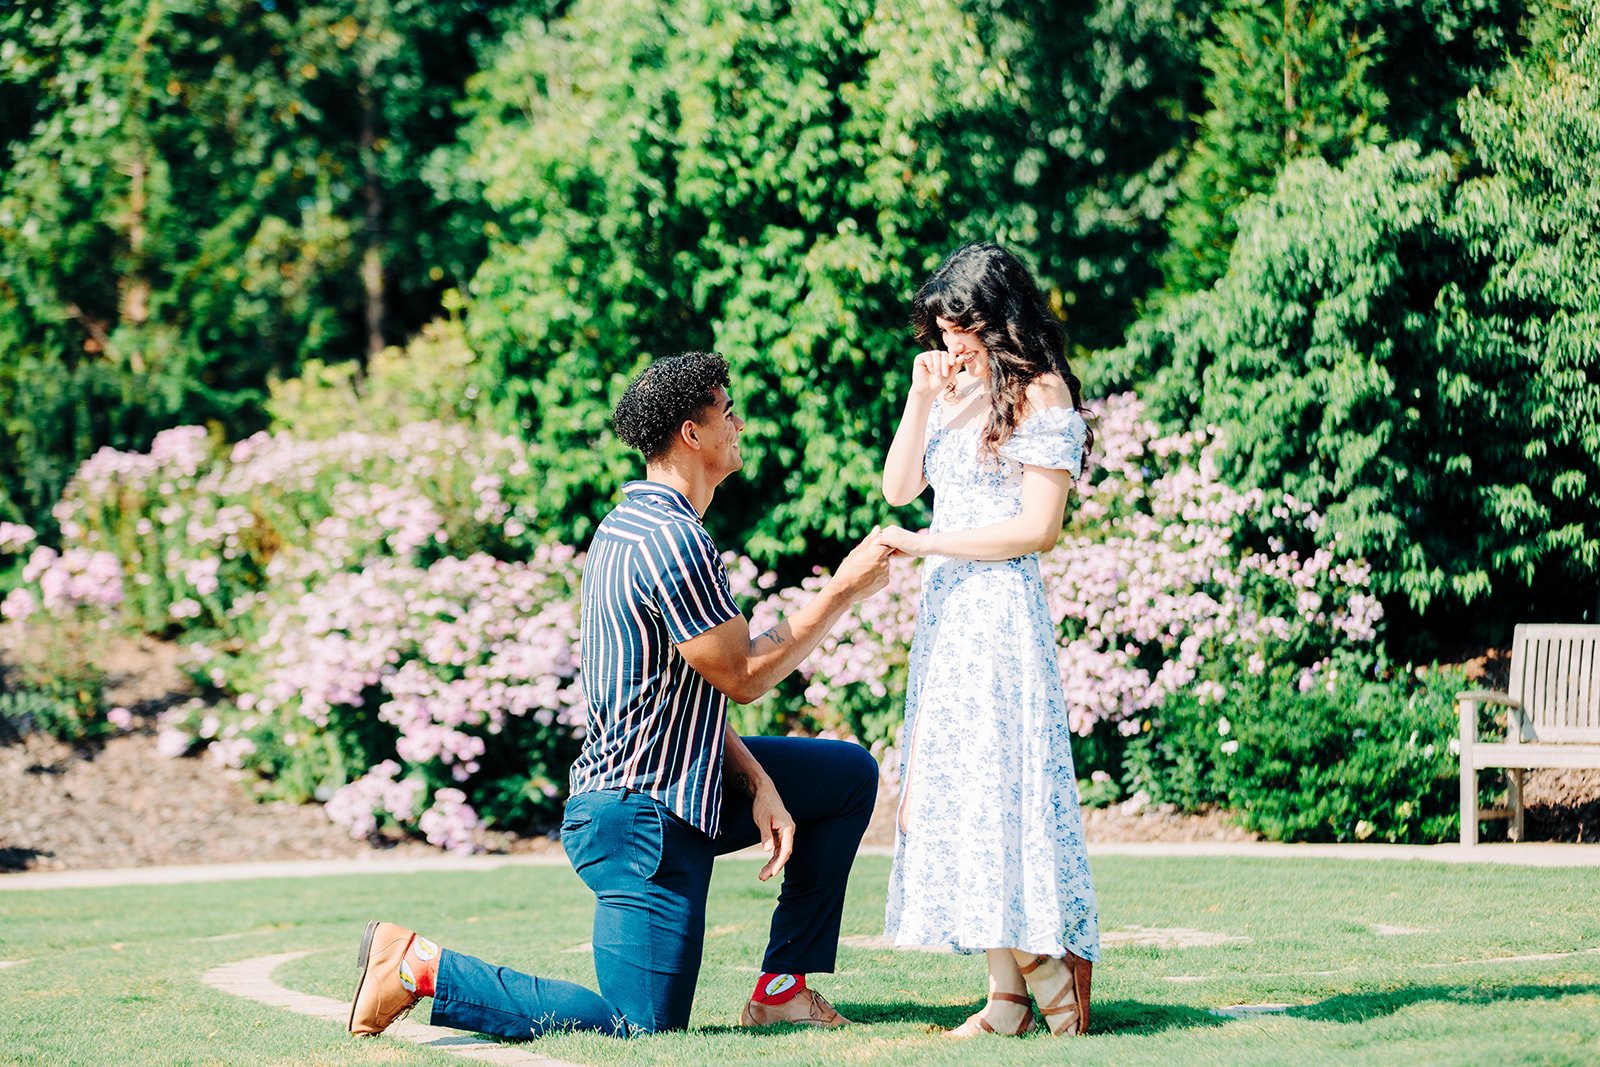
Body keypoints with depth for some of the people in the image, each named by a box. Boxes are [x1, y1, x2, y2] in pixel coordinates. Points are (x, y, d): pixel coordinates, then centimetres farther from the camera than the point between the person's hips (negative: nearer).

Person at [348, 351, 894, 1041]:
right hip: (642, 815, -11)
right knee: (640, 1025, -10)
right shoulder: (674, 540, -21)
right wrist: (844, 591, -6)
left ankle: (781, 989, 16)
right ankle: (419, 966, -5)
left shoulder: (631, 521, 12)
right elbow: (742, 676, -15)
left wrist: (759, 784, 4)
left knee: (852, 774, 17)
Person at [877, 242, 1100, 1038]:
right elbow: (898, 488, 14)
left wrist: (925, 544, -12)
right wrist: (920, 400, 1)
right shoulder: (956, 390, 16)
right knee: (953, 789, 2)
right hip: (945, 607, 8)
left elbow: (1037, 529, -13)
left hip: (1002, 608, -8)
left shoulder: (1040, 395, -7)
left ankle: (1060, 993, -6)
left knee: (1001, 785, -11)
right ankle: (1008, 990, 2)